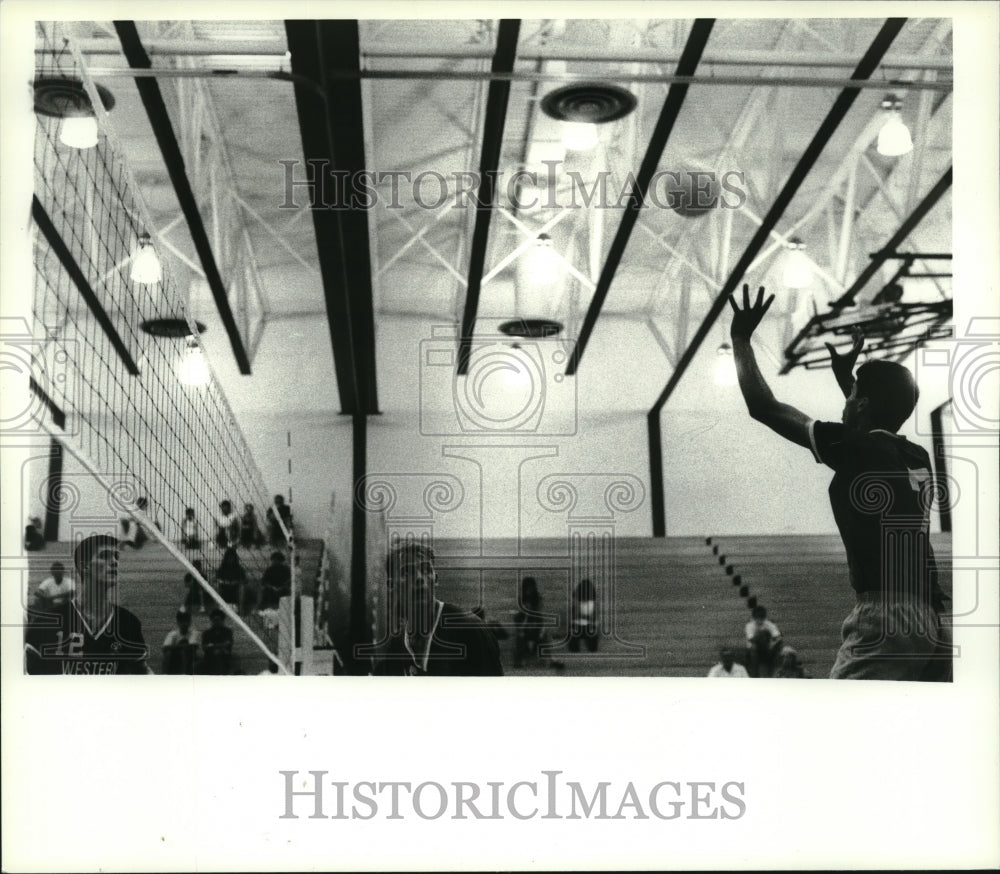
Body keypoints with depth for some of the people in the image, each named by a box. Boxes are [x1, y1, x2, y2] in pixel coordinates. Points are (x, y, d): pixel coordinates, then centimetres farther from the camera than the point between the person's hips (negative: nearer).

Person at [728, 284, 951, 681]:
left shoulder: (854, 447, -1)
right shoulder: (918, 458, 19)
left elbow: (763, 407, 6)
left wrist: (741, 340, 19)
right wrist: (846, 375, 55)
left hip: (883, 620, -8)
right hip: (935, 621, 8)